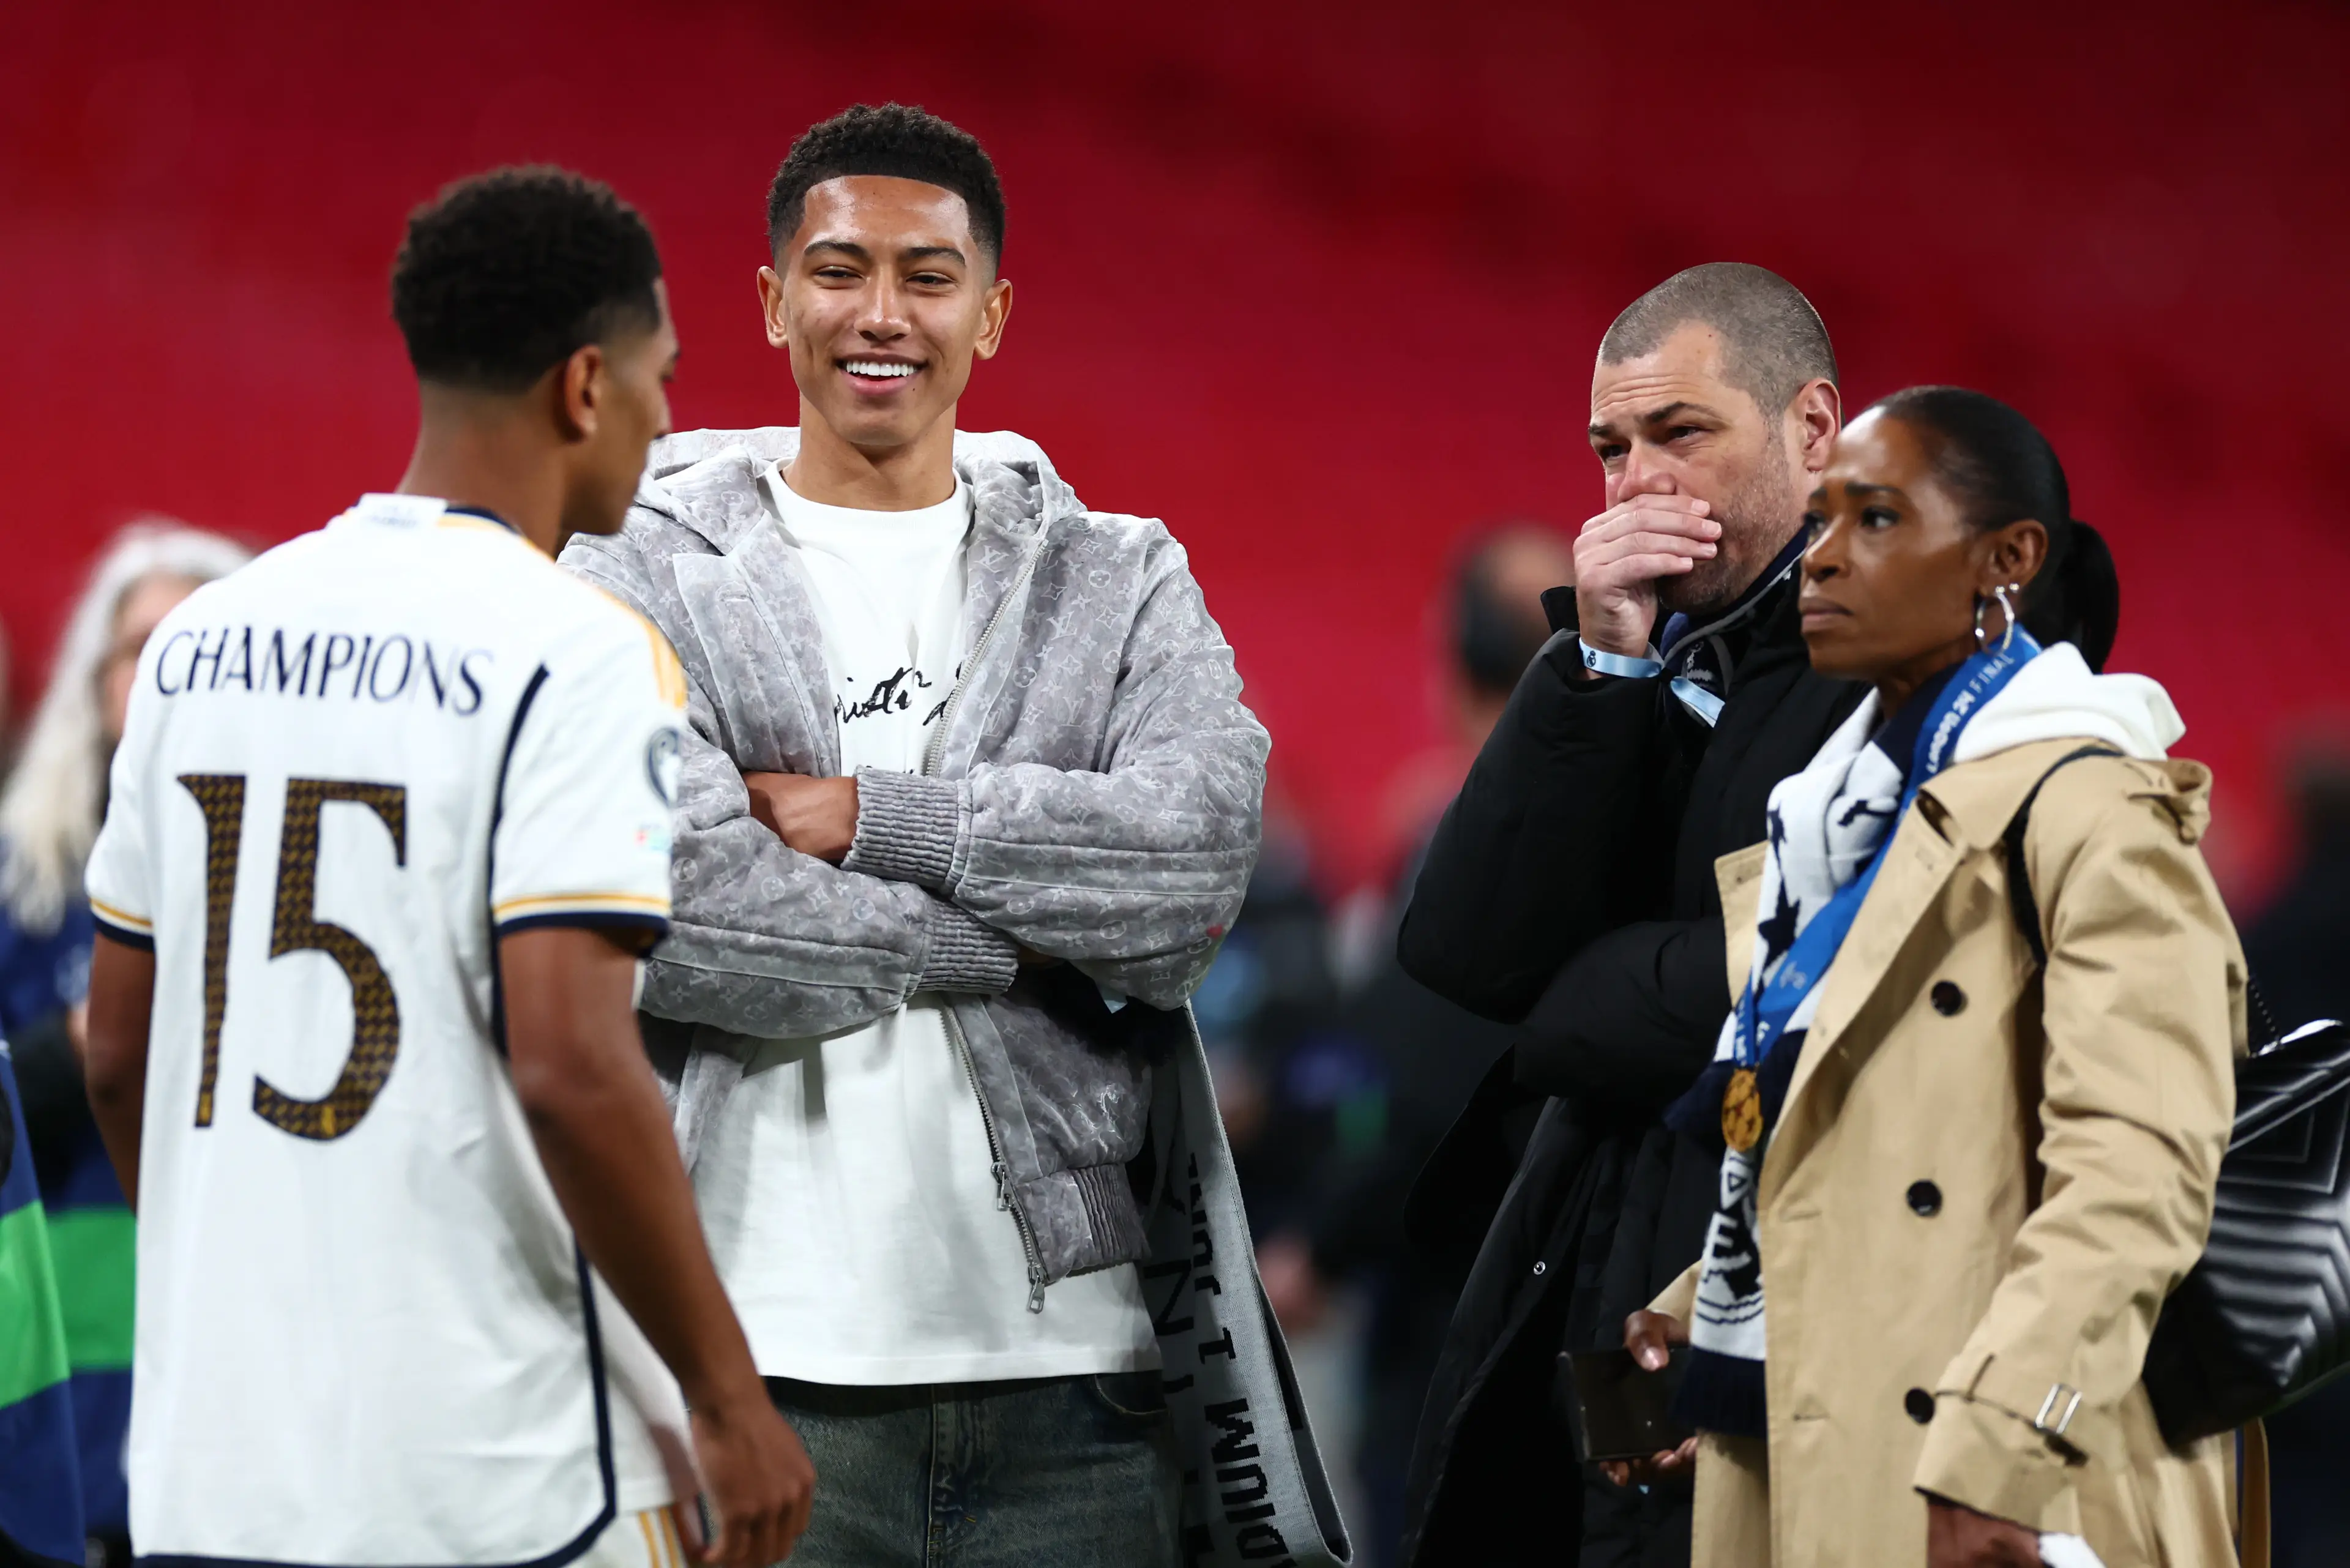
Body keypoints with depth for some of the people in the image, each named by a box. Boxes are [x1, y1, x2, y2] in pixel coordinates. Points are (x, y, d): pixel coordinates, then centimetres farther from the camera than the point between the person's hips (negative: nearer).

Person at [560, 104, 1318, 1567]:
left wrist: (868, 817, -9)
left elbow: (1202, 856, -6)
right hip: (774, 1357, -2)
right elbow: (672, 914, -11)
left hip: (1072, 1354, 2)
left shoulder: (1123, 581, 13)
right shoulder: (644, 577, 5)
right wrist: (1036, 941, -8)